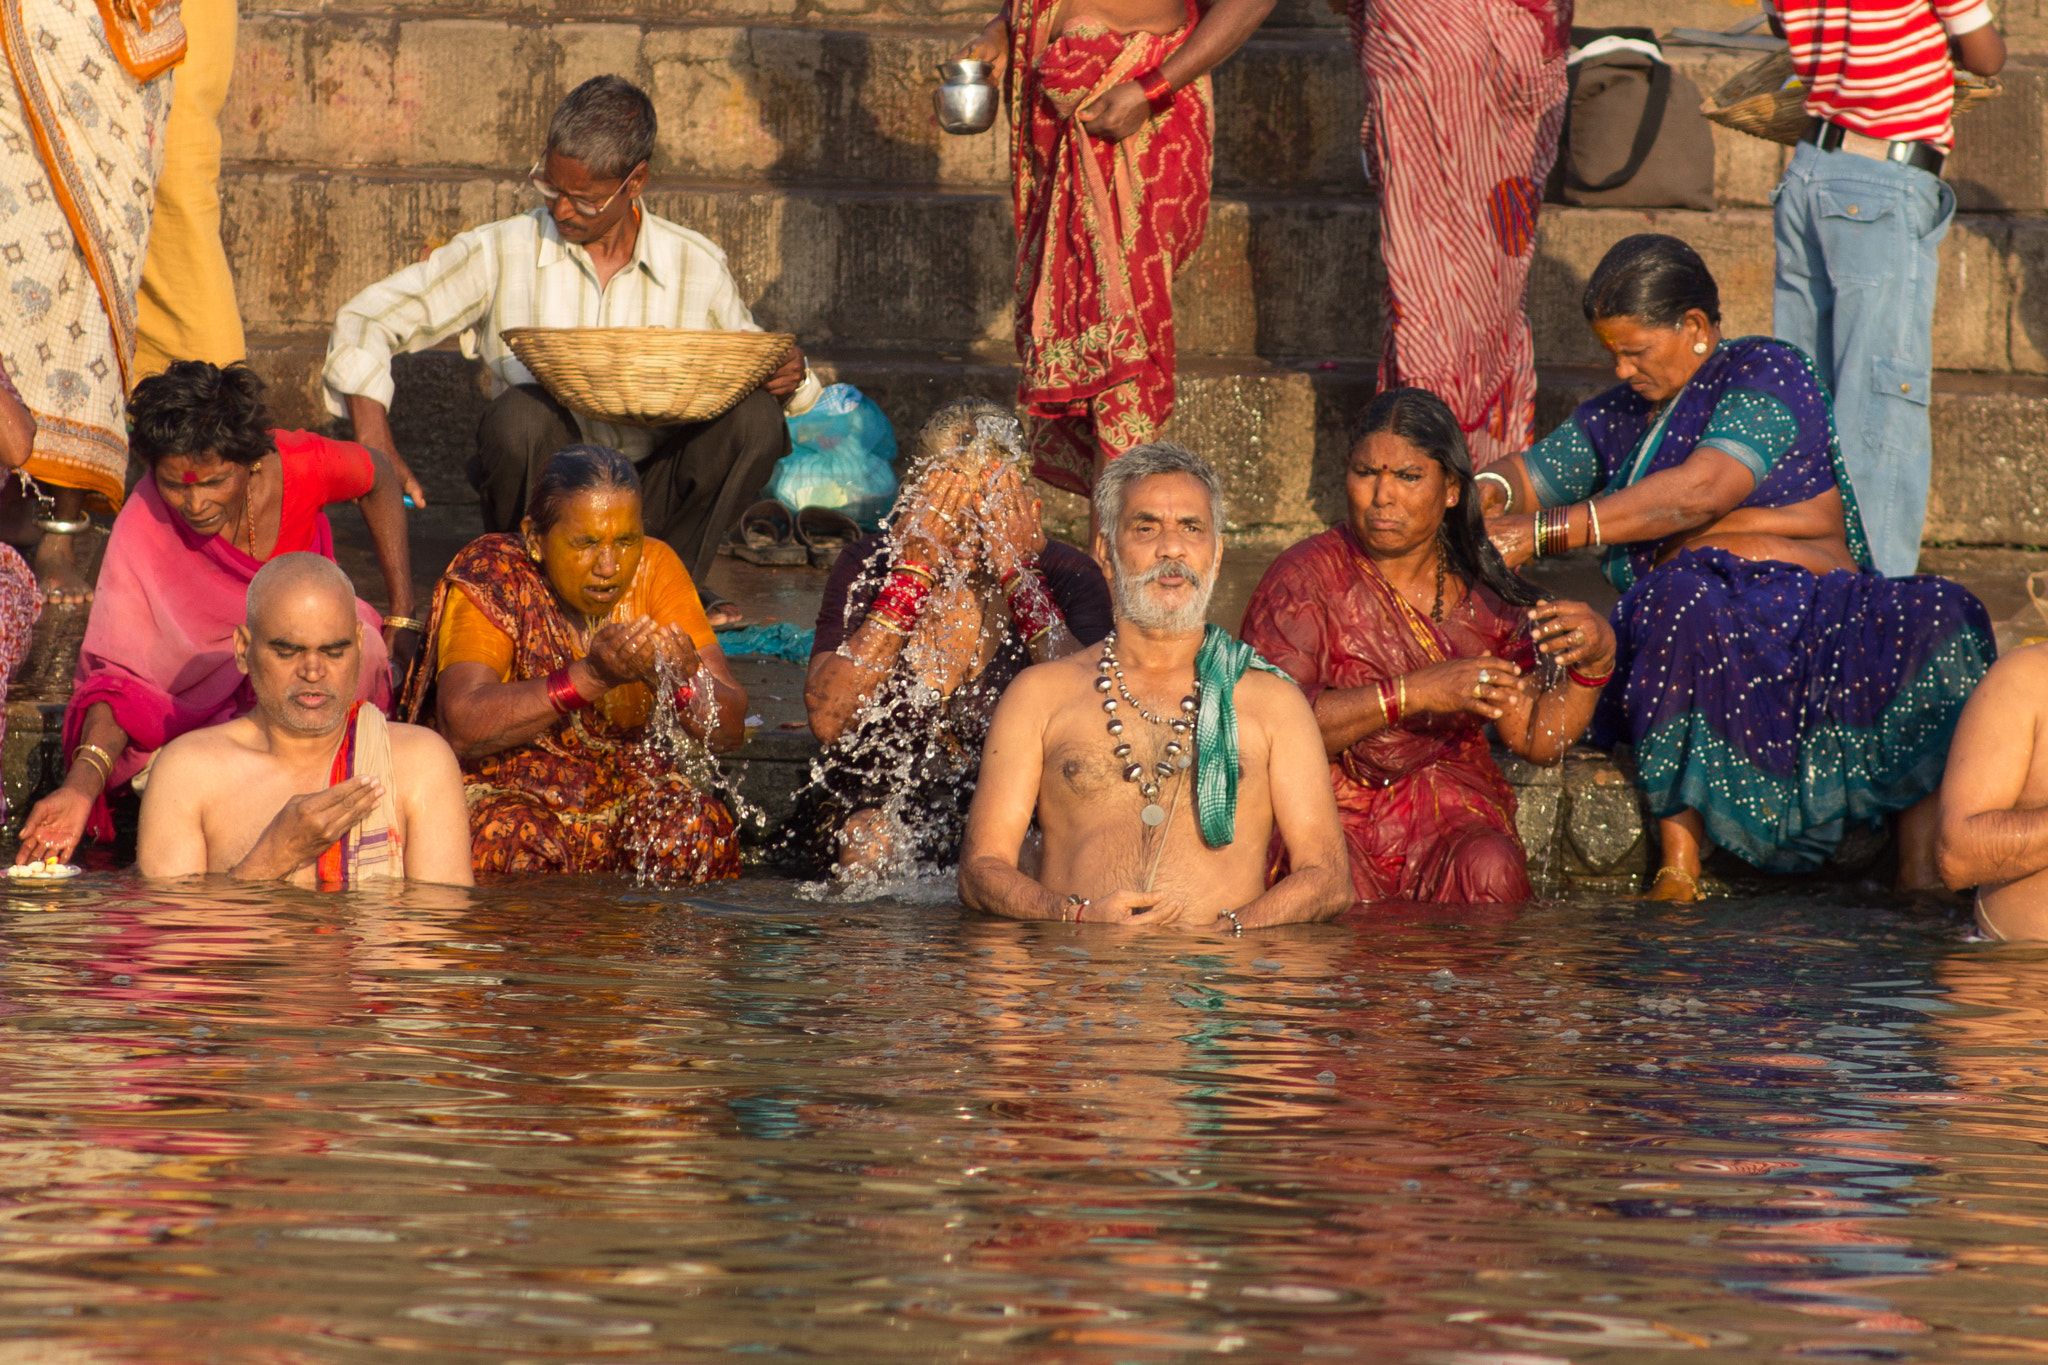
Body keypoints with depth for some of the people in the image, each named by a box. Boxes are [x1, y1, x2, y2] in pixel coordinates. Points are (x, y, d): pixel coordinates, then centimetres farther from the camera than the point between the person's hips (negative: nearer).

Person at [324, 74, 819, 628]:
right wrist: (378, 451, -14)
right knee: (522, 412, -34)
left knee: (755, 417, -24)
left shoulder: (695, 265, 4)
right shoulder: (501, 252, -1)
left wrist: (787, 375, -9)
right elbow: (364, 321, -1)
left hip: (653, 495, 2)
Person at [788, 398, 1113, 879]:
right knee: (869, 844, -31)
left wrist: (1019, 575, -19)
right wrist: (915, 571, -18)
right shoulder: (868, 565, -2)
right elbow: (828, 722, -16)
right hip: (877, 799, 1)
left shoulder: (1067, 575, -4)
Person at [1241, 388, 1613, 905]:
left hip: (1452, 820, 3)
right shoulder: (1305, 579, -2)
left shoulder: (1481, 593, 10)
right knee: (1345, 891, -35)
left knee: (1491, 870, -29)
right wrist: (1411, 694, -21)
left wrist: (1595, 658, -10)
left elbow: (1539, 739, 8)